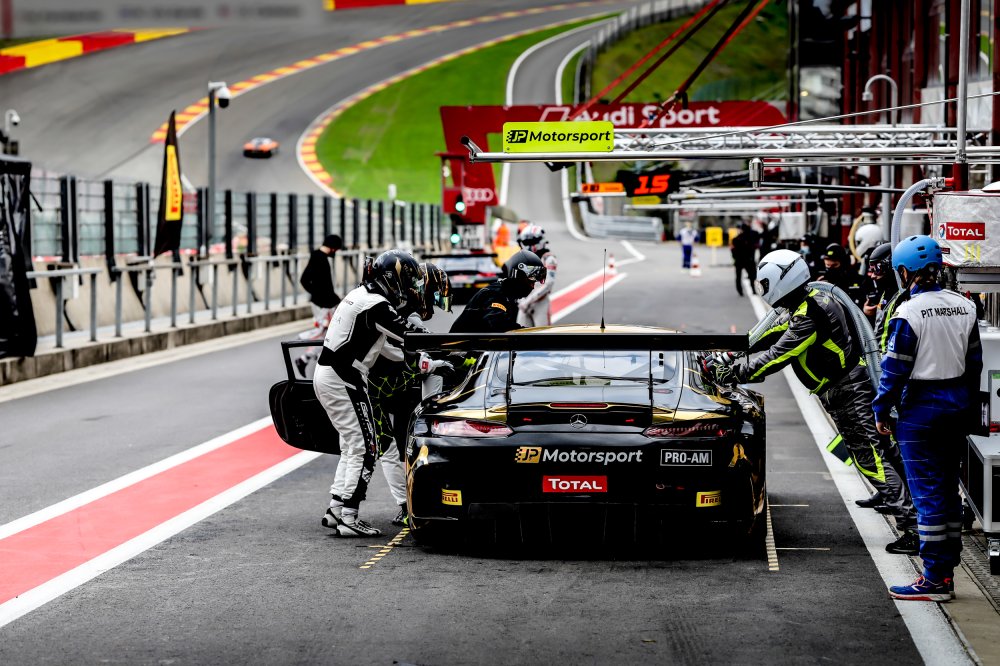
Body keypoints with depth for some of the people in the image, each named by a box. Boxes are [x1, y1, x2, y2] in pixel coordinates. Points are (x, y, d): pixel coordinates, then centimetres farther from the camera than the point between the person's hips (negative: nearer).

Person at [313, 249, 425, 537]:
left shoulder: (362, 296, 15)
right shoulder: (376, 305, -16)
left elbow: (386, 345, 22)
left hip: (327, 374, 10)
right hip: (343, 380, -10)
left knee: (352, 447, 16)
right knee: (365, 448, -6)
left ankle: (336, 509, 15)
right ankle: (349, 517, -7)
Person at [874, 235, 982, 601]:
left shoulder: (909, 312, -16)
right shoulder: (964, 306, 5)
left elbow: (895, 368, -14)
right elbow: (974, 361, 11)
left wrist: (881, 410, -4)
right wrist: (969, 409, 19)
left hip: (921, 407, -7)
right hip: (958, 406, 7)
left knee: (927, 493, -4)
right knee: (948, 489, 14)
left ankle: (934, 580, -3)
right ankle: (946, 570, 19)